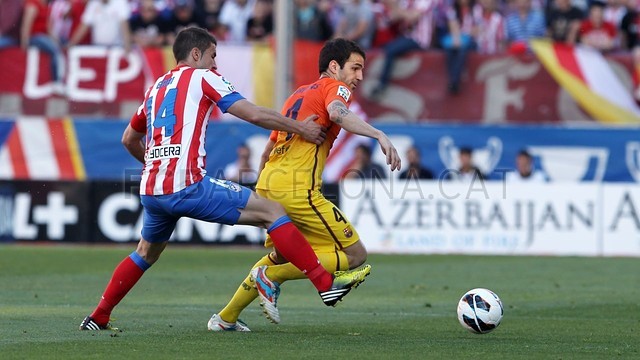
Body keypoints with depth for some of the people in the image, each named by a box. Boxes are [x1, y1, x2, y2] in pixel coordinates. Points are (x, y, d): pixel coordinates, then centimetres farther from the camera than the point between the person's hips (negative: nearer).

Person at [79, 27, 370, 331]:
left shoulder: (156, 87, 24)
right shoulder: (203, 77, 4)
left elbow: (129, 140, 34)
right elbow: (254, 115, -3)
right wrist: (300, 129, 6)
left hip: (150, 191, 7)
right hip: (187, 187, -7)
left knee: (146, 253, 31)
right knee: (272, 211, -3)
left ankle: (97, 317, 29)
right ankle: (326, 283, -9)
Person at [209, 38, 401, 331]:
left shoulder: (298, 94, 27)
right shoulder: (334, 87, 2)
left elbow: (267, 151, 32)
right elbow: (337, 113, -25)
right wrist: (379, 136, -36)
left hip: (266, 186, 9)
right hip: (298, 189, -9)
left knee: (280, 255, 30)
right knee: (355, 254, -4)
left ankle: (225, 318, 30)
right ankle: (272, 275, -9)